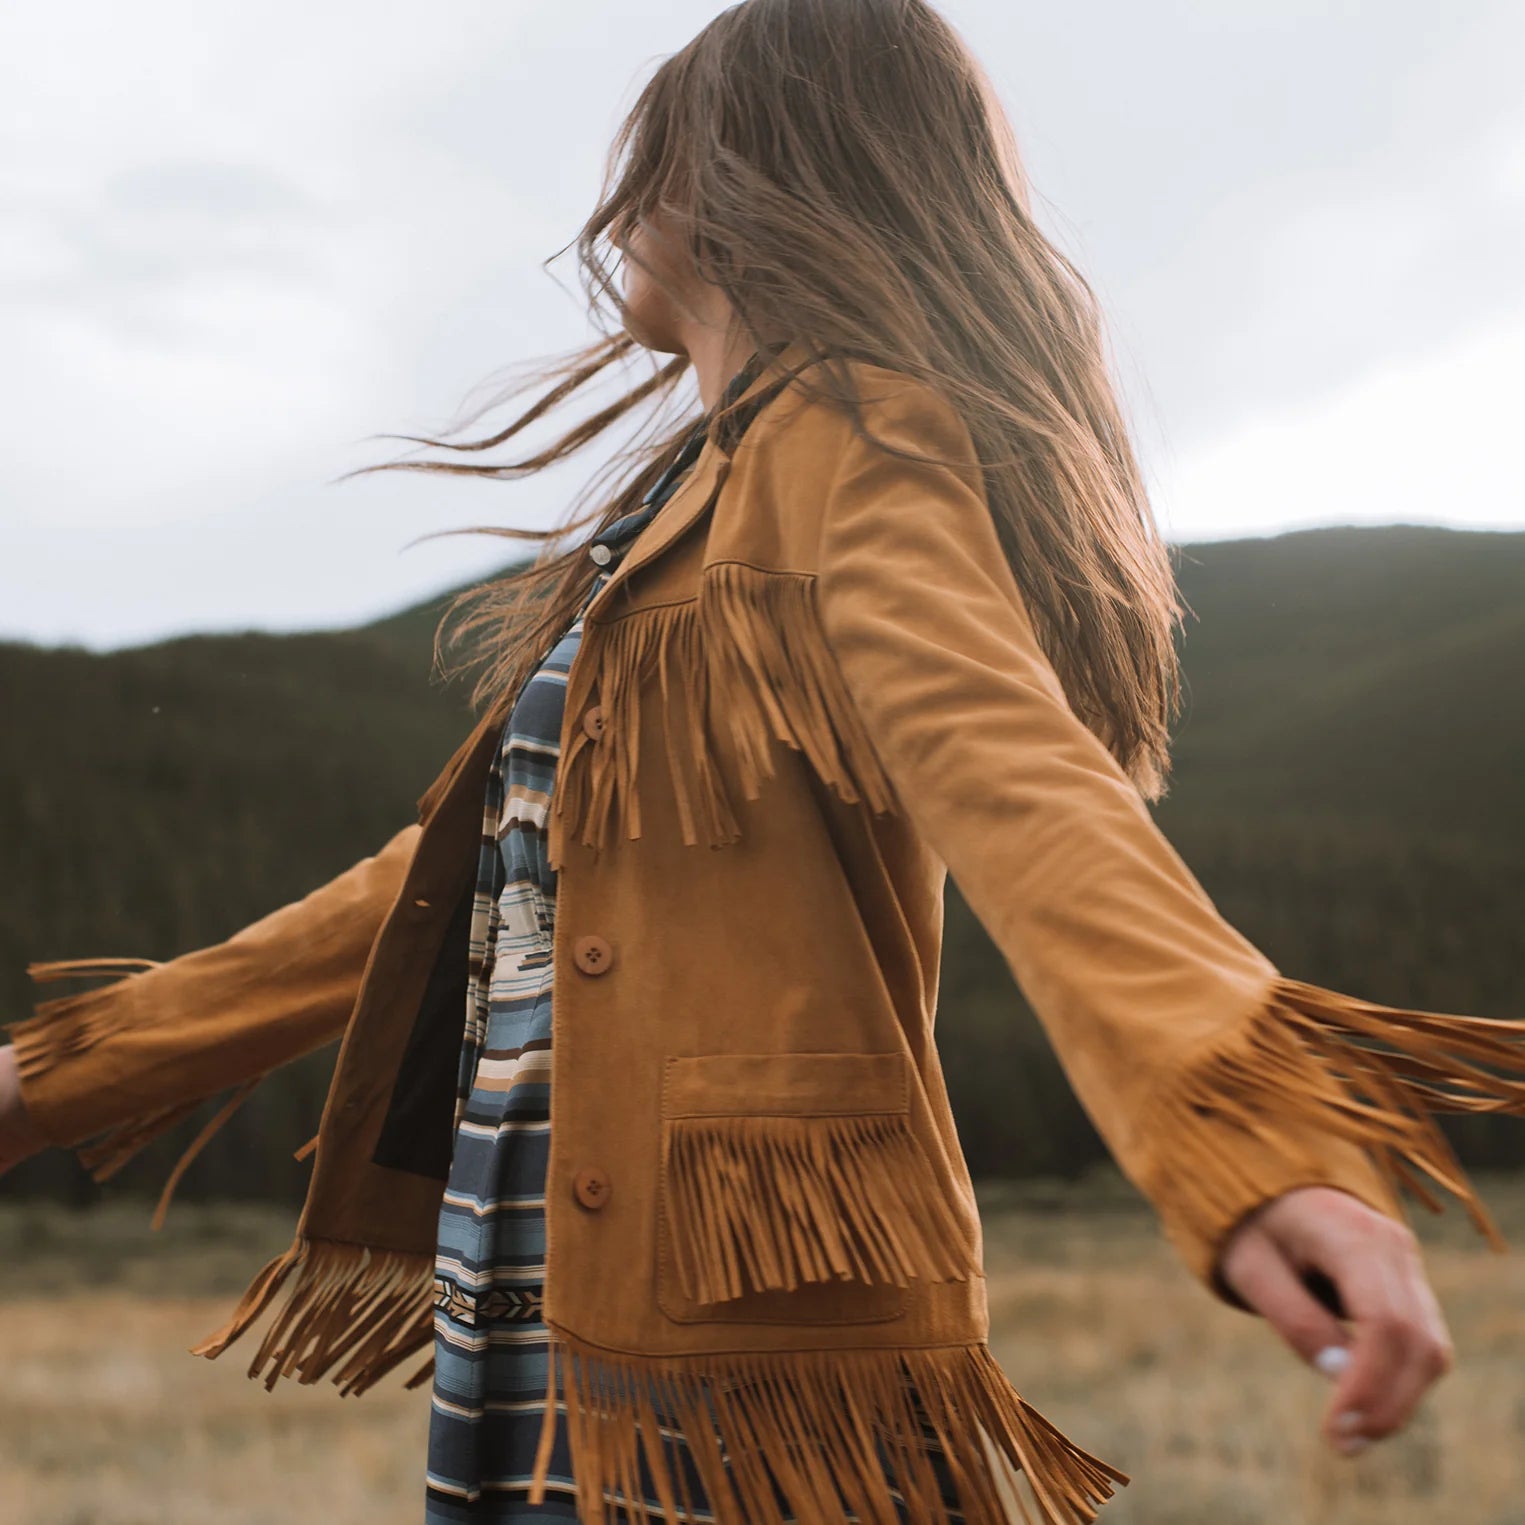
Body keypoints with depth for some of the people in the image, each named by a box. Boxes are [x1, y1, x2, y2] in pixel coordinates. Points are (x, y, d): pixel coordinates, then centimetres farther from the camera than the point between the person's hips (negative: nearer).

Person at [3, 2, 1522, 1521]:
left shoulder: (850, 446, -7)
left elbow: (1011, 775, -26)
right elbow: (473, 873, 22)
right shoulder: (698, 498, 20)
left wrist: (1253, 1140, -44)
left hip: (736, 1325, -8)